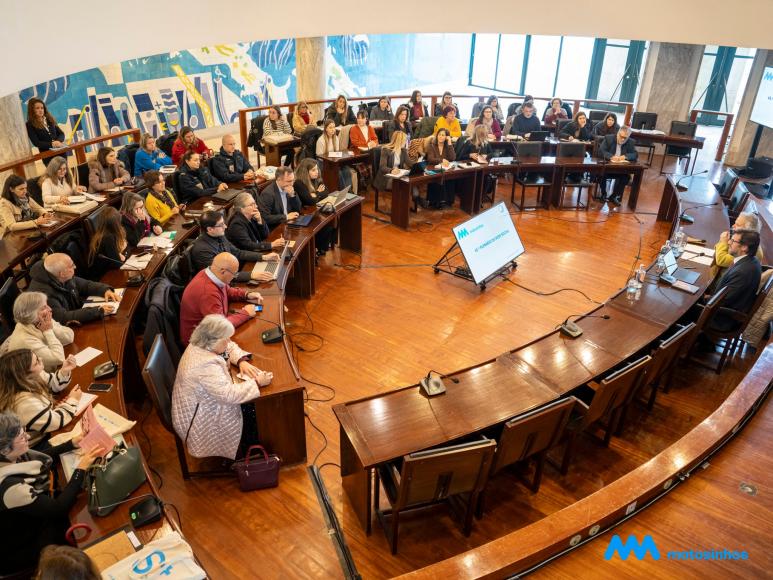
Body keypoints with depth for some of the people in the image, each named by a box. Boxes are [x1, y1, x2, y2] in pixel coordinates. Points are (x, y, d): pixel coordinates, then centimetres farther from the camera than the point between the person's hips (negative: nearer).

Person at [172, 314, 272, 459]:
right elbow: (230, 395, -38)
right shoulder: (205, 366, -36)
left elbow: (230, 347, 8)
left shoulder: (201, 345, -8)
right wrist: (257, 383, -28)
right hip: (197, 422, -9)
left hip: (201, 405, 9)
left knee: (249, 404, 8)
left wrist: (242, 361, -10)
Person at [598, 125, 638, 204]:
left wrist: (625, 156, -24)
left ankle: (614, 196, -7)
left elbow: (635, 154, -3)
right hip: (607, 165, -2)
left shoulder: (631, 142, 3)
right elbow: (601, 150, -13)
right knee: (602, 174, -31)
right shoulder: (608, 138, -4)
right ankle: (603, 194, -8)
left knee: (626, 176, -24)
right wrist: (611, 156, -31)